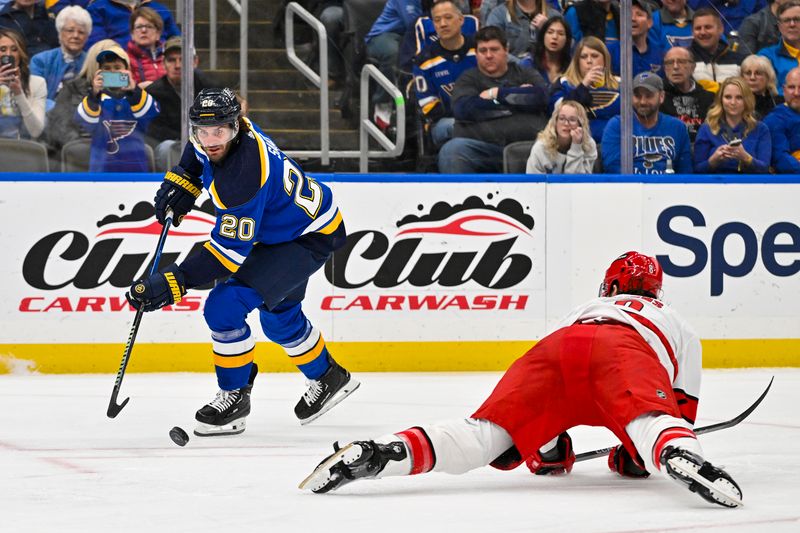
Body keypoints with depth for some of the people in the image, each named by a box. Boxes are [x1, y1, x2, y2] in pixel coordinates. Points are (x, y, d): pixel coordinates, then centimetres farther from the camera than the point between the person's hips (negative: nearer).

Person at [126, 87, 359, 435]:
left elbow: (230, 251, -34)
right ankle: (328, 378, 49)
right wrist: (183, 180, 2)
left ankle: (234, 397, -3)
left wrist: (174, 283, -36)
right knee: (279, 318, 26)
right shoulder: (232, 130, -12)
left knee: (224, 307, -20)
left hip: (309, 238, -10)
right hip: (280, 227, 10)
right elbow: (200, 147, 16)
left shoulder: (243, 175, -37)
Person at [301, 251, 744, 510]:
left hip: (553, 349, 2)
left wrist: (547, 448, 62)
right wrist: (634, 455, 46)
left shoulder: (581, 310, 49)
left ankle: (383, 453, -32)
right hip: (626, 354, -2)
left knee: (483, 437, -9)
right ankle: (680, 457, -63)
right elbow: (682, 404, 36)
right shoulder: (678, 325, 42)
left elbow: (545, 399, 49)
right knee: (651, 418, -27)